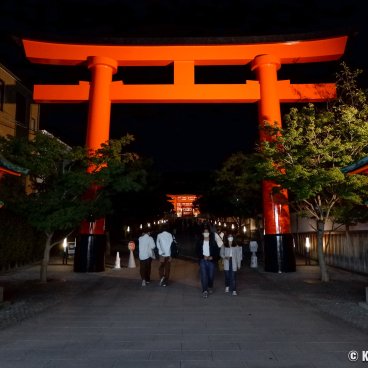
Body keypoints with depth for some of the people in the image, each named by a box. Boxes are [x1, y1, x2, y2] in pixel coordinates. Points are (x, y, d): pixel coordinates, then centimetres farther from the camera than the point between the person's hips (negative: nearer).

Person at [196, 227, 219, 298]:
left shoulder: (213, 242, 1)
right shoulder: (200, 242, 3)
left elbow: (216, 251, 2)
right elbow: (198, 251, 3)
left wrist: (212, 257, -14)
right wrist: (203, 256, -11)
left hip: (211, 260, 0)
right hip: (203, 260, 0)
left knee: (211, 275, 7)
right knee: (203, 275, -7)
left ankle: (210, 287, 33)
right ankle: (204, 291, -5)